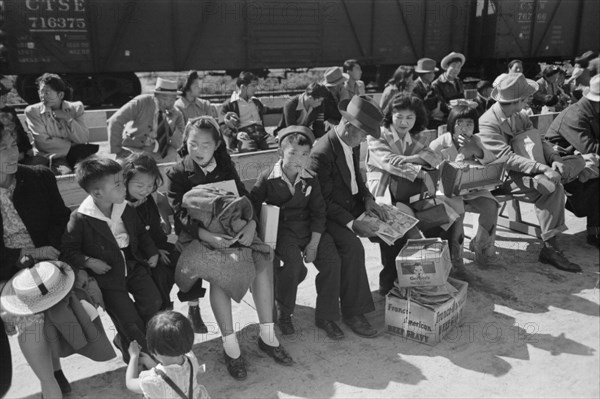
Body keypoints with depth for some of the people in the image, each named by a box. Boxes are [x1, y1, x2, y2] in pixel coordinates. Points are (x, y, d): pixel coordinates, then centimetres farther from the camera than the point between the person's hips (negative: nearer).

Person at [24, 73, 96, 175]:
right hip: (43, 155, -2)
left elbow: (84, 139, -2)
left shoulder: (76, 108, 7)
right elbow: (43, 142, -8)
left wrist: (68, 118, -12)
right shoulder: (32, 111, 1)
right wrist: (73, 148, -11)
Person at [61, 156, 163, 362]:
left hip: (133, 264, 5)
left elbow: (140, 232, 14)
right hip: (106, 274, -5)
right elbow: (68, 250, -10)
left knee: (153, 301, -5)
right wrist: (88, 262, -22)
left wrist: (152, 252, 4)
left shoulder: (126, 210, -2)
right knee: (129, 320, -8)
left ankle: (124, 339, 22)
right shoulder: (80, 219, -18)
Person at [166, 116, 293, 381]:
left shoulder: (225, 166, 11)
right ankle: (230, 346, -22)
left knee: (263, 260, -21)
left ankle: (267, 336, -12)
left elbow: (242, 196, 5)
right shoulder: (177, 174, -1)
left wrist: (251, 223, -17)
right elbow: (181, 214, -11)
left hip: (232, 228, 4)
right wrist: (208, 236, -28)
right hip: (197, 236, -3)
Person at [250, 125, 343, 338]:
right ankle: (285, 315, -3)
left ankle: (326, 315, 1)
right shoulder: (267, 179, -5)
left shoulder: (311, 180, 5)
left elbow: (318, 212, 5)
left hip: (307, 228, 4)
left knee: (332, 260, -15)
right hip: (281, 229, -3)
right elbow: (252, 209, -4)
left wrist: (314, 243, -5)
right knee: (292, 263, -29)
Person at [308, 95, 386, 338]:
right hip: (329, 214, -9)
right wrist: (352, 224, -30)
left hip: (352, 204, 9)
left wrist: (367, 198, 0)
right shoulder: (322, 153, -25)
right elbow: (323, 201, -23)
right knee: (353, 247, -31)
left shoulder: (352, 143, 2)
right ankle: (352, 313, -18)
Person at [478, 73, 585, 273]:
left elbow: (538, 141, 11)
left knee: (579, 163, -4)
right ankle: (550, 248, -20)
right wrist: (541, 167, -29)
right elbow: (506, 157, -23)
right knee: (553, 188, -29)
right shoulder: (487, 122, -15)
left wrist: (554, 159, -10)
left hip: (530, 170, 8)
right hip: (505, 177, -8)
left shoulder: (521, 116, 11)